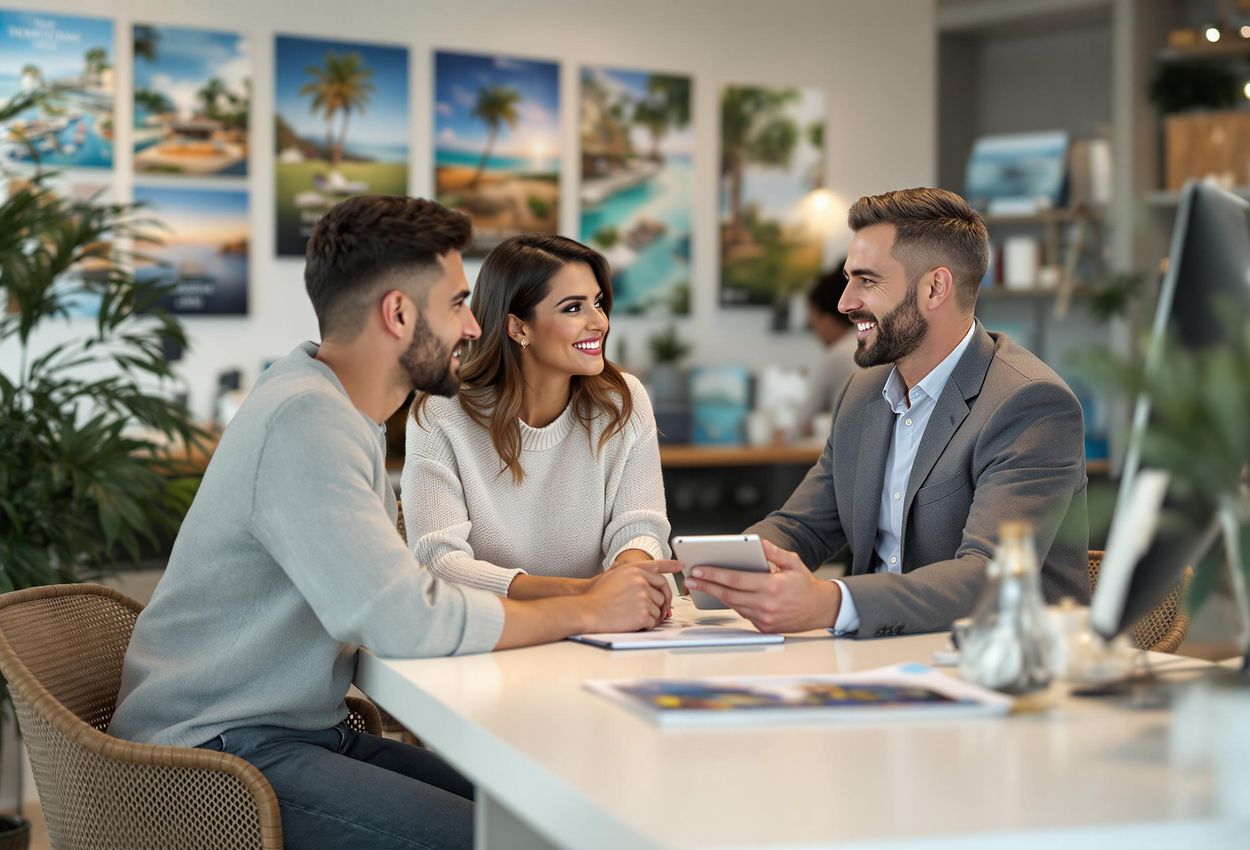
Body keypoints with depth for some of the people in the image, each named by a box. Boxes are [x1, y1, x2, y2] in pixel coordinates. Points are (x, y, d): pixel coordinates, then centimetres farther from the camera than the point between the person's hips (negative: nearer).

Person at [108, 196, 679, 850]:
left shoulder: (343, 412, 12)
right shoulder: (304, 419, -20)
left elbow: (381, 599, 8)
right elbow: (404, 620, -27)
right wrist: (584, 613, -14)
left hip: (306, 731, 9)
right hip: (223, 749, -9)